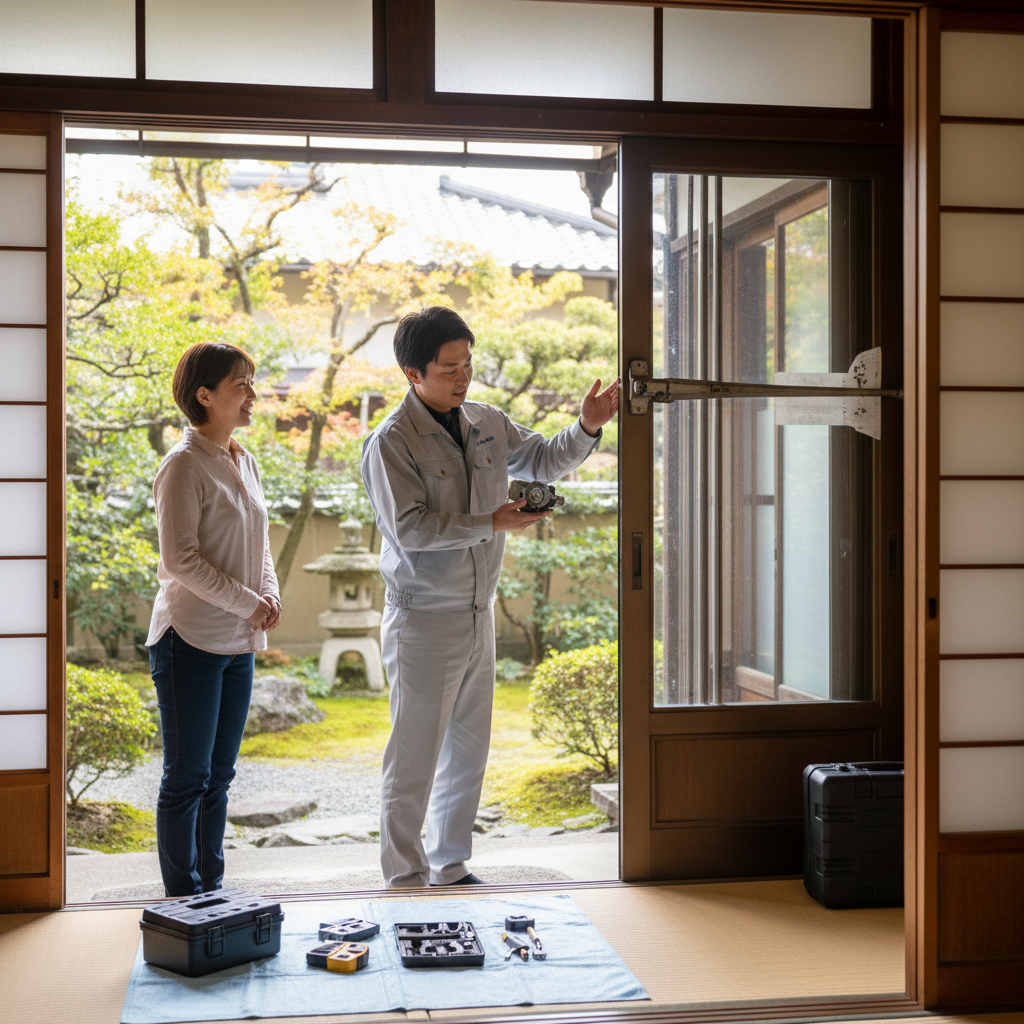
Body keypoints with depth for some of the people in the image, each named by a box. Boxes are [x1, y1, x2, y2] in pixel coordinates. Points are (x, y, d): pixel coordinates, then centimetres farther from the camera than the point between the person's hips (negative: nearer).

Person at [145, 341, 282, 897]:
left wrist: (270, 593, 2)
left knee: (218, 776, 14)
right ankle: (184, 903, 8)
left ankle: (212, 892, 23)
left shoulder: (244, 462, 13)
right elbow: (180, 558, -17)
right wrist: (247, 602, -14)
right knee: (187, 778, 0)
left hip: (238, 643, 8)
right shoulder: (184, 465, -12)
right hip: (191, 641, -8)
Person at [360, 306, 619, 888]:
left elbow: (546, 460, 20)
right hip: (424, 620, -7)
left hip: (479, 615, 7)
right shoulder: (391, 442, -12)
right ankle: (405, 881, 10)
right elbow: (409, 528, -21)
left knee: (469, 751, 14)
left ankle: (450, 868, 28)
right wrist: (492, 524, -20)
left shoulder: (488, 425, 7)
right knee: (415, 757, -1)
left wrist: (588, 427, 2)